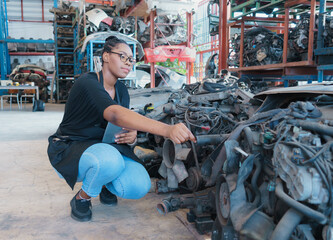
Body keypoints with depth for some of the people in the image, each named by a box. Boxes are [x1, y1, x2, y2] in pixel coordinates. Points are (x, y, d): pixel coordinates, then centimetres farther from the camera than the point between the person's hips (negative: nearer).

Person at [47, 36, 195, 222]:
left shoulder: (122, 90, 3)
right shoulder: (87, 83, -23)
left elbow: (126, 122, 13)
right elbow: (114, 114, -42)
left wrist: (132, 135, -16)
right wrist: (167, 130, -56)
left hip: (105, 146, 6)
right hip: (69, 150, -6)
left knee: (139, 187, -21)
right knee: (110, 160, -40)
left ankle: (104, 184, 13)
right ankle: (82, 198, -8)